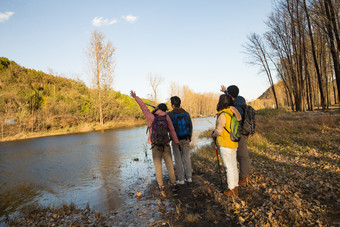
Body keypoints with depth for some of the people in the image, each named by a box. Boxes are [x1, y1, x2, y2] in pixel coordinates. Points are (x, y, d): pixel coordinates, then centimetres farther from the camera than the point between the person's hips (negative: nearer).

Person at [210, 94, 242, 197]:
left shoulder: (223, 115, -20)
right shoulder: (232, 112, 4)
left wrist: (213, 134, -1)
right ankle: (235, 187, 27)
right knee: (234, 166, 16)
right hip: (233, 143, 9)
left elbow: (219, 131, -23)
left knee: (229, 167, 0)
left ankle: (231, 189, 11)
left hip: (225, 145, -9)